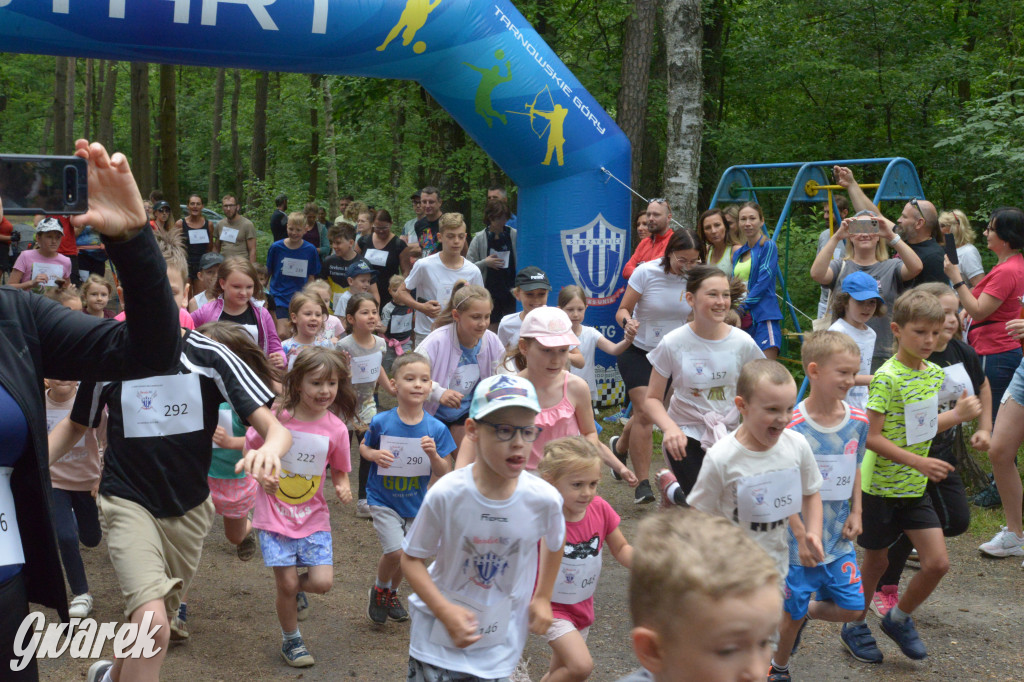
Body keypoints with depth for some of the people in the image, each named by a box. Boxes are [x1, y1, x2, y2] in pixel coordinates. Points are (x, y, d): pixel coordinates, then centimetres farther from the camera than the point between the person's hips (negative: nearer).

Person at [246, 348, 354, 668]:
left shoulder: (336, 429, -8)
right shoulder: (277, 418, -12)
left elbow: (339, 470, 6)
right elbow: (251, 445, 6)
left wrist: (342, 486, -15)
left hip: (313, 516, 2)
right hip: (274, 514, -1)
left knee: (322, 582, -9)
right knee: (287, 585, 1)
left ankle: (297, 588, 28)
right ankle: (290, 639, 29)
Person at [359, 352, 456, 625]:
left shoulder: (436, 429, -11)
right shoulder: (381, 422, -14)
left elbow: (444, 474, -8)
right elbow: (363, 448, 3)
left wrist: (433, 454, -27)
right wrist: (375, 455, -19)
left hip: (415, 503, 3)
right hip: (383, 499, -3)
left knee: (409, 557, 15)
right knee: (396, 551, -15)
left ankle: (392, 593, 45)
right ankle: (379, 589, 17)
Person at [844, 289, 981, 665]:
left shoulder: (934, 373, 4)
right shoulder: (887, 377, -20)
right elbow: (871, 437, -22)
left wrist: (957, 415, -1)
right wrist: (919, 462, -26)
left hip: (915, 488, 6)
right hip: (881, 486, -6)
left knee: (938, 563, 0)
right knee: (876, 562, 9)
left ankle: (899, 619, 25)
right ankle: (855, 626, 33)